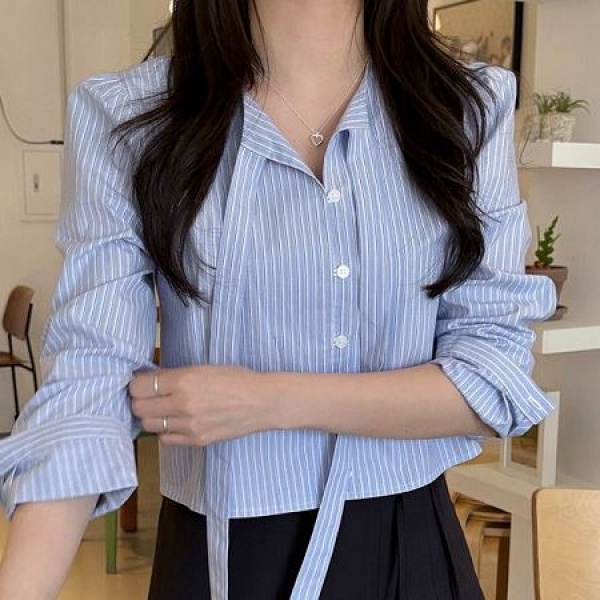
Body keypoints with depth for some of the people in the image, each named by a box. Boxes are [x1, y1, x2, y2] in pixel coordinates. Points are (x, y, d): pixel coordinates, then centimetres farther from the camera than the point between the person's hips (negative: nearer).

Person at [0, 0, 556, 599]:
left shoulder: (472, 108, -5)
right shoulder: (126, 115, -9)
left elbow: (498, 376, -9)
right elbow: (90, 376, -16)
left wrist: (270, 402, -18)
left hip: (411, 548, 2)